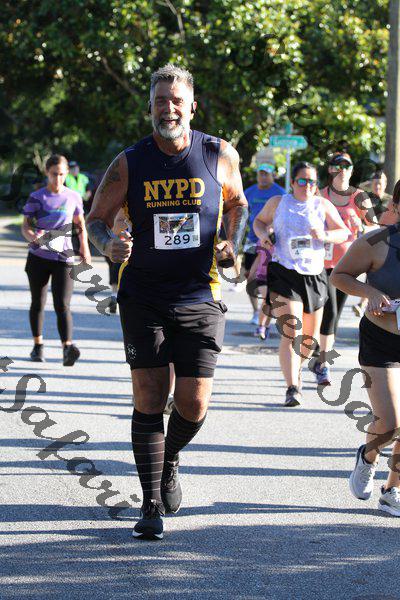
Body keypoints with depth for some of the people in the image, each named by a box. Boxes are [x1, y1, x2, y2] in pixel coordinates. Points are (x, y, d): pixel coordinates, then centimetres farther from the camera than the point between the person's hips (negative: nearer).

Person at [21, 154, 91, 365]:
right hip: (38, 257, 1)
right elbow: (25, 225, -2)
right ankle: (38, 345, 27)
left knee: (62, 305, -14)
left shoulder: (74, 197, 4)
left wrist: (84, 249, 5)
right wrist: (33, 236, -23)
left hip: (64, 258, -1)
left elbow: (81, 225, 17)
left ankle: (67, 349, -23)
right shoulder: (36, 197, 0)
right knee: (38, 303, 11)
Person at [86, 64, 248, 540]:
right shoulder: (129, 164, -2)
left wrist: (233, 243, 1)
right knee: (148, 399, -5)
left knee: (193, 406, 0)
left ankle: (169, 461, 33)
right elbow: (97, 217, 7)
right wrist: (108, 245, -15)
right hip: (143, 298, 0)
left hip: (200, 299, 1)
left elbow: (237, 203, 18)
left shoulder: (220, 156, -1)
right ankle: (151, 505, 5)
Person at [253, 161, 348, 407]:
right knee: (291, 334, -17)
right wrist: (263, 233, -1)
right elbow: (260, 221, 22)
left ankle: (296, 368, 44)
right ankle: (292, 389, -20)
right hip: (284, 275, -2)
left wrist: (325, 235, -16)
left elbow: (344, 232, 4)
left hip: (314, 276, 3)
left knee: (310, 338, 14)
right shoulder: (278, 203, 6)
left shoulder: (323, 205, 5)